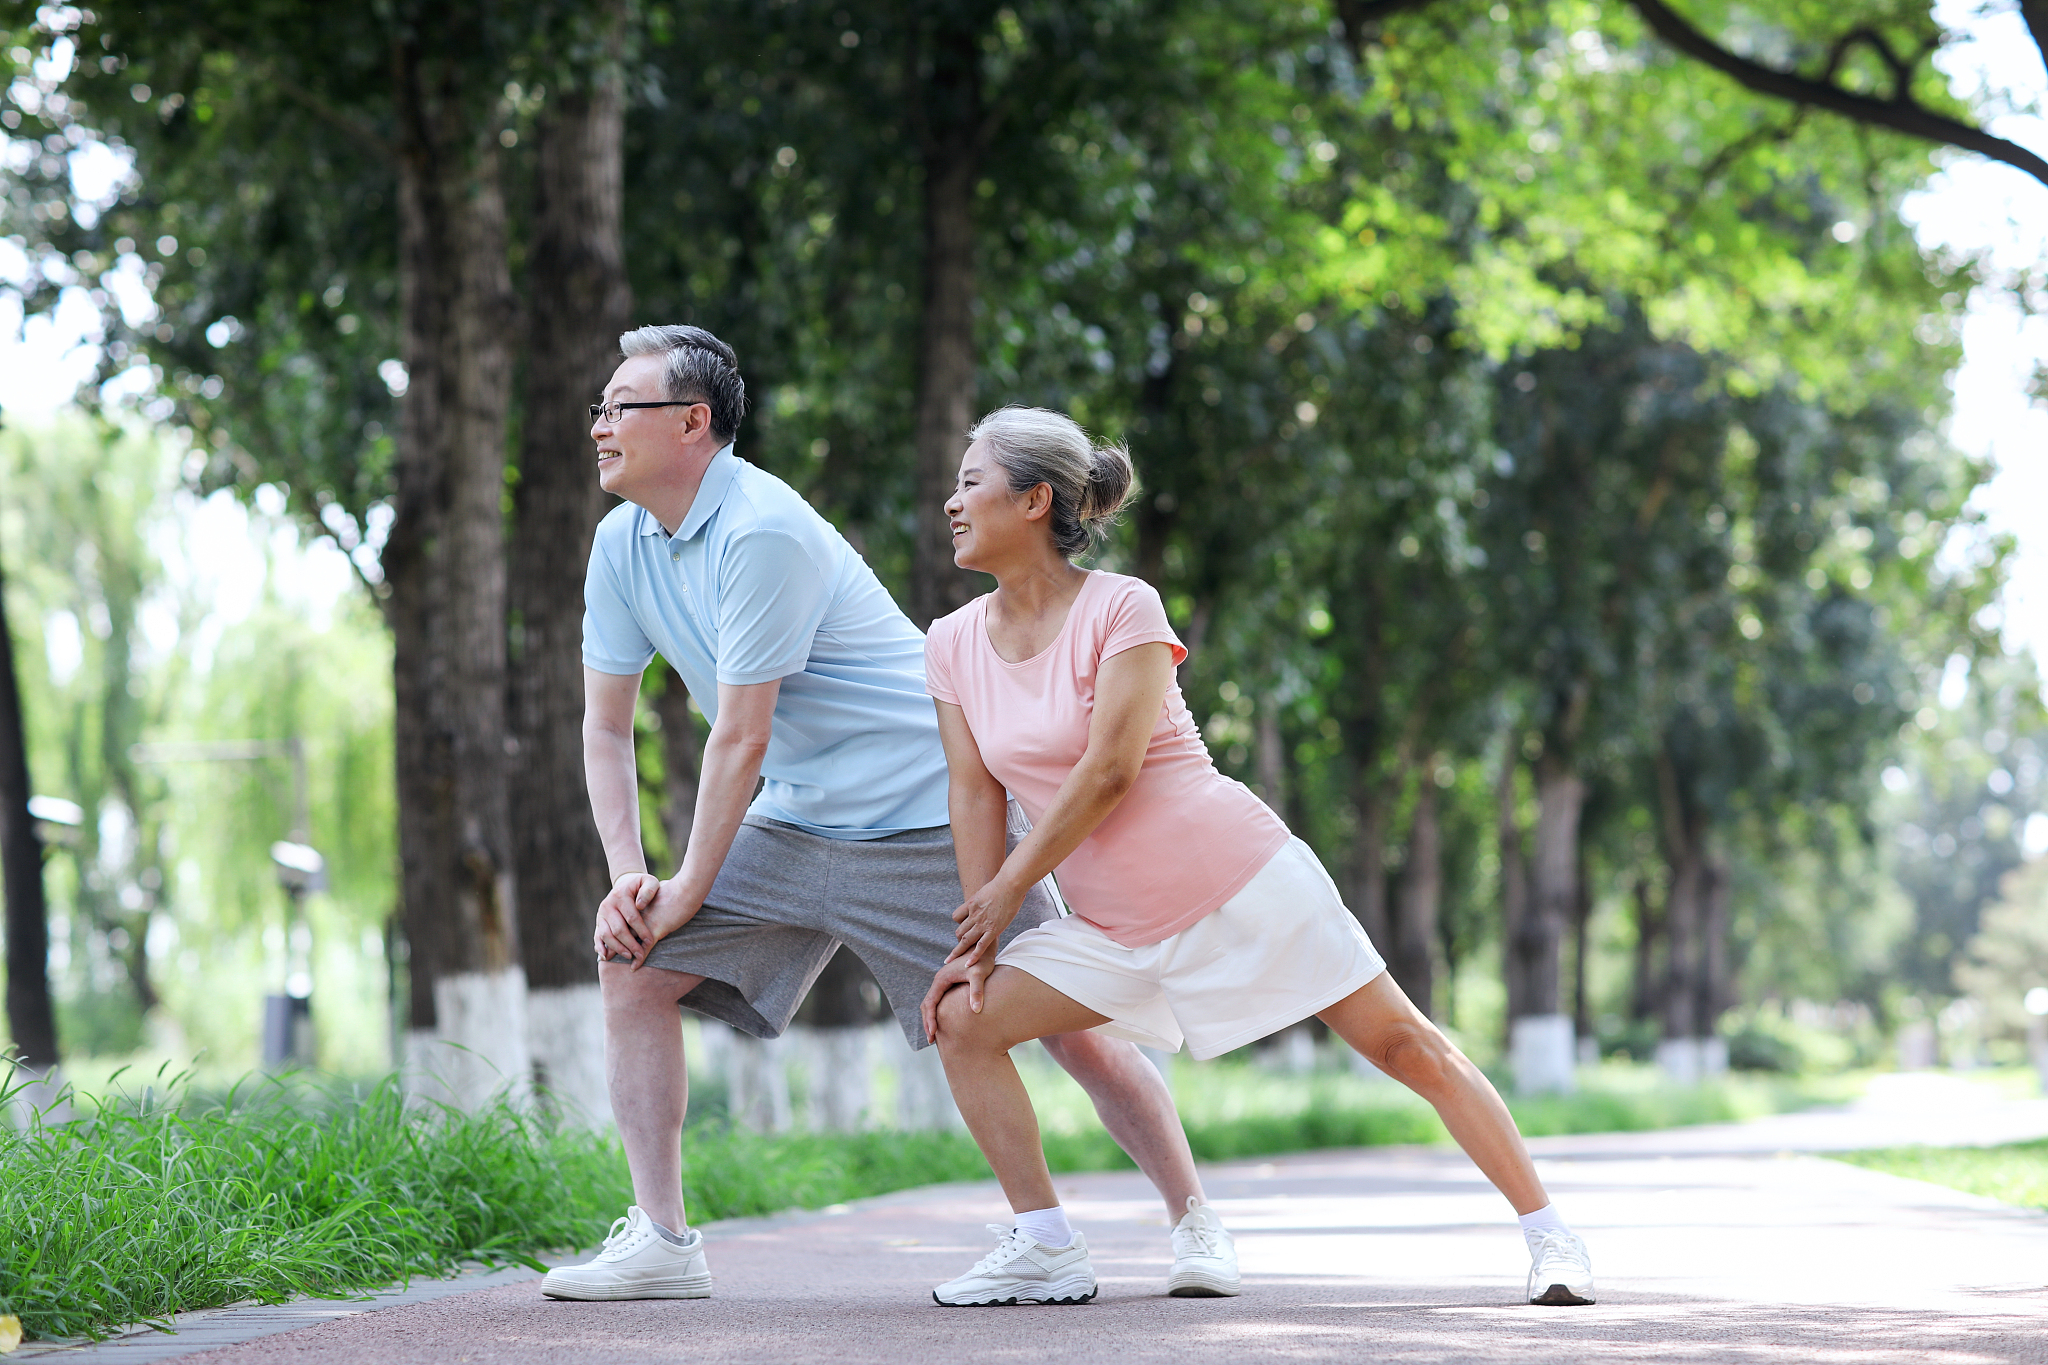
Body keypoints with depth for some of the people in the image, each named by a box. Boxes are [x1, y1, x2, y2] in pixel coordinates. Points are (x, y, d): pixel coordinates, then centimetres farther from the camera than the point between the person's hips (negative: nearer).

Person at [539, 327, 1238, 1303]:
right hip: (794, 819, 8)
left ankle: (1195, 1222, 10)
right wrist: (626, 874, -4)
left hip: (927, 814, -7)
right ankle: (660, 1241, -4)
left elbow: (740, 738, -21)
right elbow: (606, 726, 8)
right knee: (632, 962, -8)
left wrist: (690, 889, -14)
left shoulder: (763, 534, -24)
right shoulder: (622, 544, 1)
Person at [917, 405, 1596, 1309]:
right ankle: (1047, 1250, -7)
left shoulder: (1122, 608, -16)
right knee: (962, 1015, -11)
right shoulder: (955, 644, 2)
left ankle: (1546, 1232, 5)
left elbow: (1108, 771, -20)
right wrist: (980, 938, -6)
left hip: (1245, 886, -5)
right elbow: (976, 796, 1)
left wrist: (1007, 890, -15)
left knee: (1404, 1046, -6)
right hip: (1116, 929, 6)